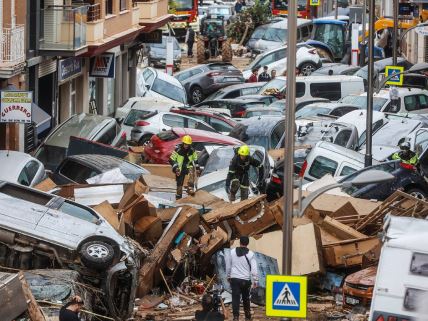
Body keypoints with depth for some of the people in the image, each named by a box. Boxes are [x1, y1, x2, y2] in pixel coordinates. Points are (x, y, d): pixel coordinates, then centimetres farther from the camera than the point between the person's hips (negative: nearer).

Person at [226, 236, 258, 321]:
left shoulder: (232, 252, 1)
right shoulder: (250, 254, -4)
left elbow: (228, 266, 10)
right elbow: (254, 269, -7)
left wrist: (228, 276, 24)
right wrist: (255, 281, -2)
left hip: (234, 279, 0)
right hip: (246, 280, 0)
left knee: (235, 298, -3)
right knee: (246, 299, 16)